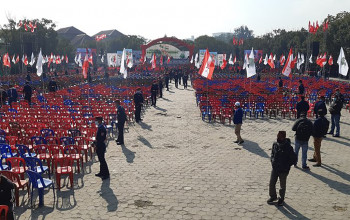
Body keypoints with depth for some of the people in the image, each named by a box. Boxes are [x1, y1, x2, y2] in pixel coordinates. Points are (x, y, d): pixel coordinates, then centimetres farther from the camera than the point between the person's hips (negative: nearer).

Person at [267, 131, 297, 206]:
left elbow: (294, 159, -13)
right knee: (271, 184, 10)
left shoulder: (288, 147, -19)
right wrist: (272, 161, 1)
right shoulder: (275, 144, -3)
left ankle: (281, 199, 34)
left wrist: (286, 165, -15)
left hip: (283, 170, -4)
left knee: (282, 186, 14)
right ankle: (273, 196, 33)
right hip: (275, 169, 5)